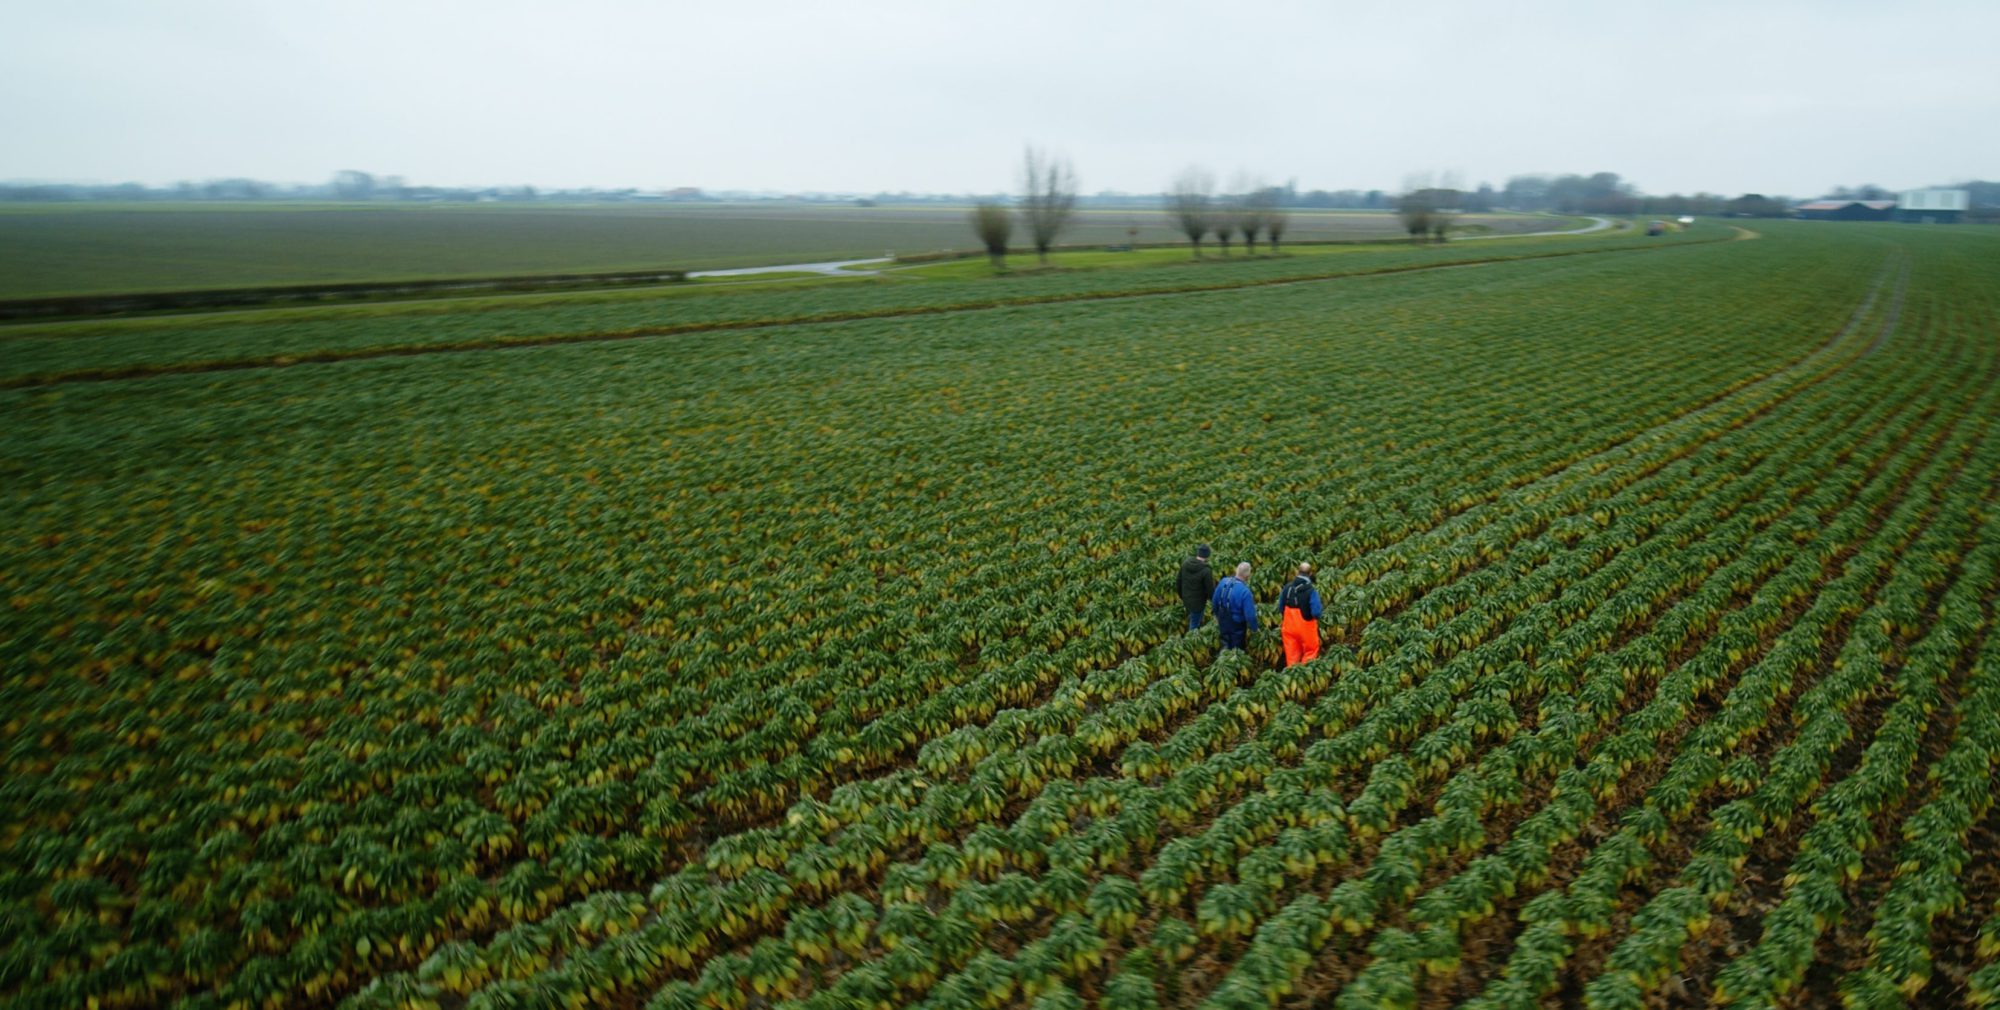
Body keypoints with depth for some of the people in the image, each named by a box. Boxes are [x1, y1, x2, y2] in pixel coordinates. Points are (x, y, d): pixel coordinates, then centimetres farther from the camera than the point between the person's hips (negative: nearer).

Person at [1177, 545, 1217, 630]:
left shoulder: (1185, 563, -9)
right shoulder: (1206, 571, -28)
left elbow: (1179, 581, 3)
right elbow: (1210, 589, -19)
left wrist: (1181, 596, 19)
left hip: (1186, 598, 6)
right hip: (1198, 602, -6)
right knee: (1194, 624, 12)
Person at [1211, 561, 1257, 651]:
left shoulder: (1223, 582, -12)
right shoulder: (1245, 591, -31)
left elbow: (1214, 601, 1)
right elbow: (1250, 614, -25)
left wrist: (1217, 615, 19)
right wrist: (1254, 628, -7)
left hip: (1223, 622, 5)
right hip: (1237, 625, -5)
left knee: (1225, 646, 26)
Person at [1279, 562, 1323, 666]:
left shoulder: (1287, 587, -5)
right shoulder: (1311, 590, -19)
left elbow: (1280, 608, 6)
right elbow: (1316, 612, -21)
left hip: (1289, 626, 4)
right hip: (1306, 626, -4)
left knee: (1292, 654, 14)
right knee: (1310, 651, 15)